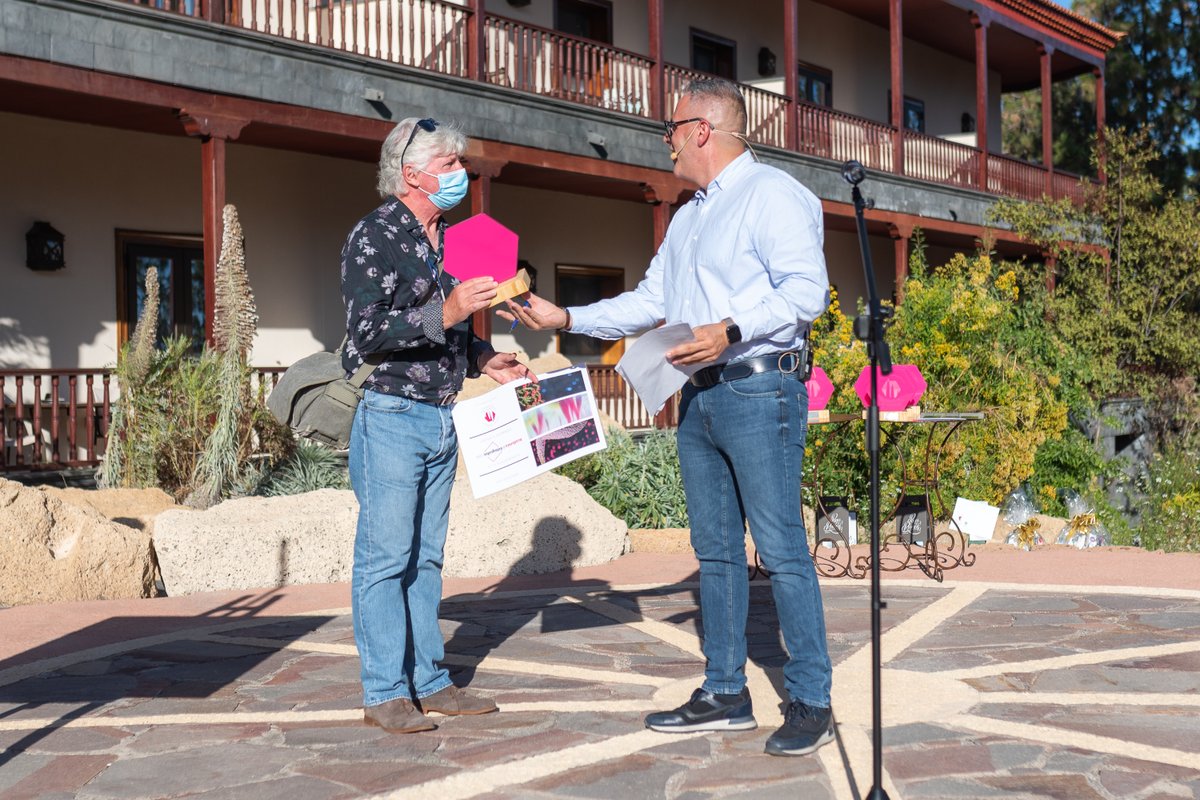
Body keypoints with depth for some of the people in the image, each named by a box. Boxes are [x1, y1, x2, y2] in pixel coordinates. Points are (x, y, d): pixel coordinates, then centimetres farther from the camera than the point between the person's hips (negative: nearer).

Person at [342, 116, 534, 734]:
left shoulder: (447, 238, 17)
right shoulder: (374, 237, -8)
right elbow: (365, 333, -17)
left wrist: (485, 359, 8)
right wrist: (445, 313, -24)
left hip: (441, 421, 8)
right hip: (390, 415, -8)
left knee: (424, 558, 11)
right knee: (384, 558, -3)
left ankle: (429, 681, 17)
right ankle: (385, 693, 3)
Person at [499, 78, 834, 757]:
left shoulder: (772, 193, -6)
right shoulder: (688, 218, 23)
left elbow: (807, 289, -17)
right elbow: (649, 302, 23)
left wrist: (730, 331, -26)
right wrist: (568, 318, 16)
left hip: (760, 391, -9)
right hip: (699, 397, 9)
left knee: (782, 548, -7)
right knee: (716, 550, 11)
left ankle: (811, 703, 1)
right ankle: (725, 695, 19)